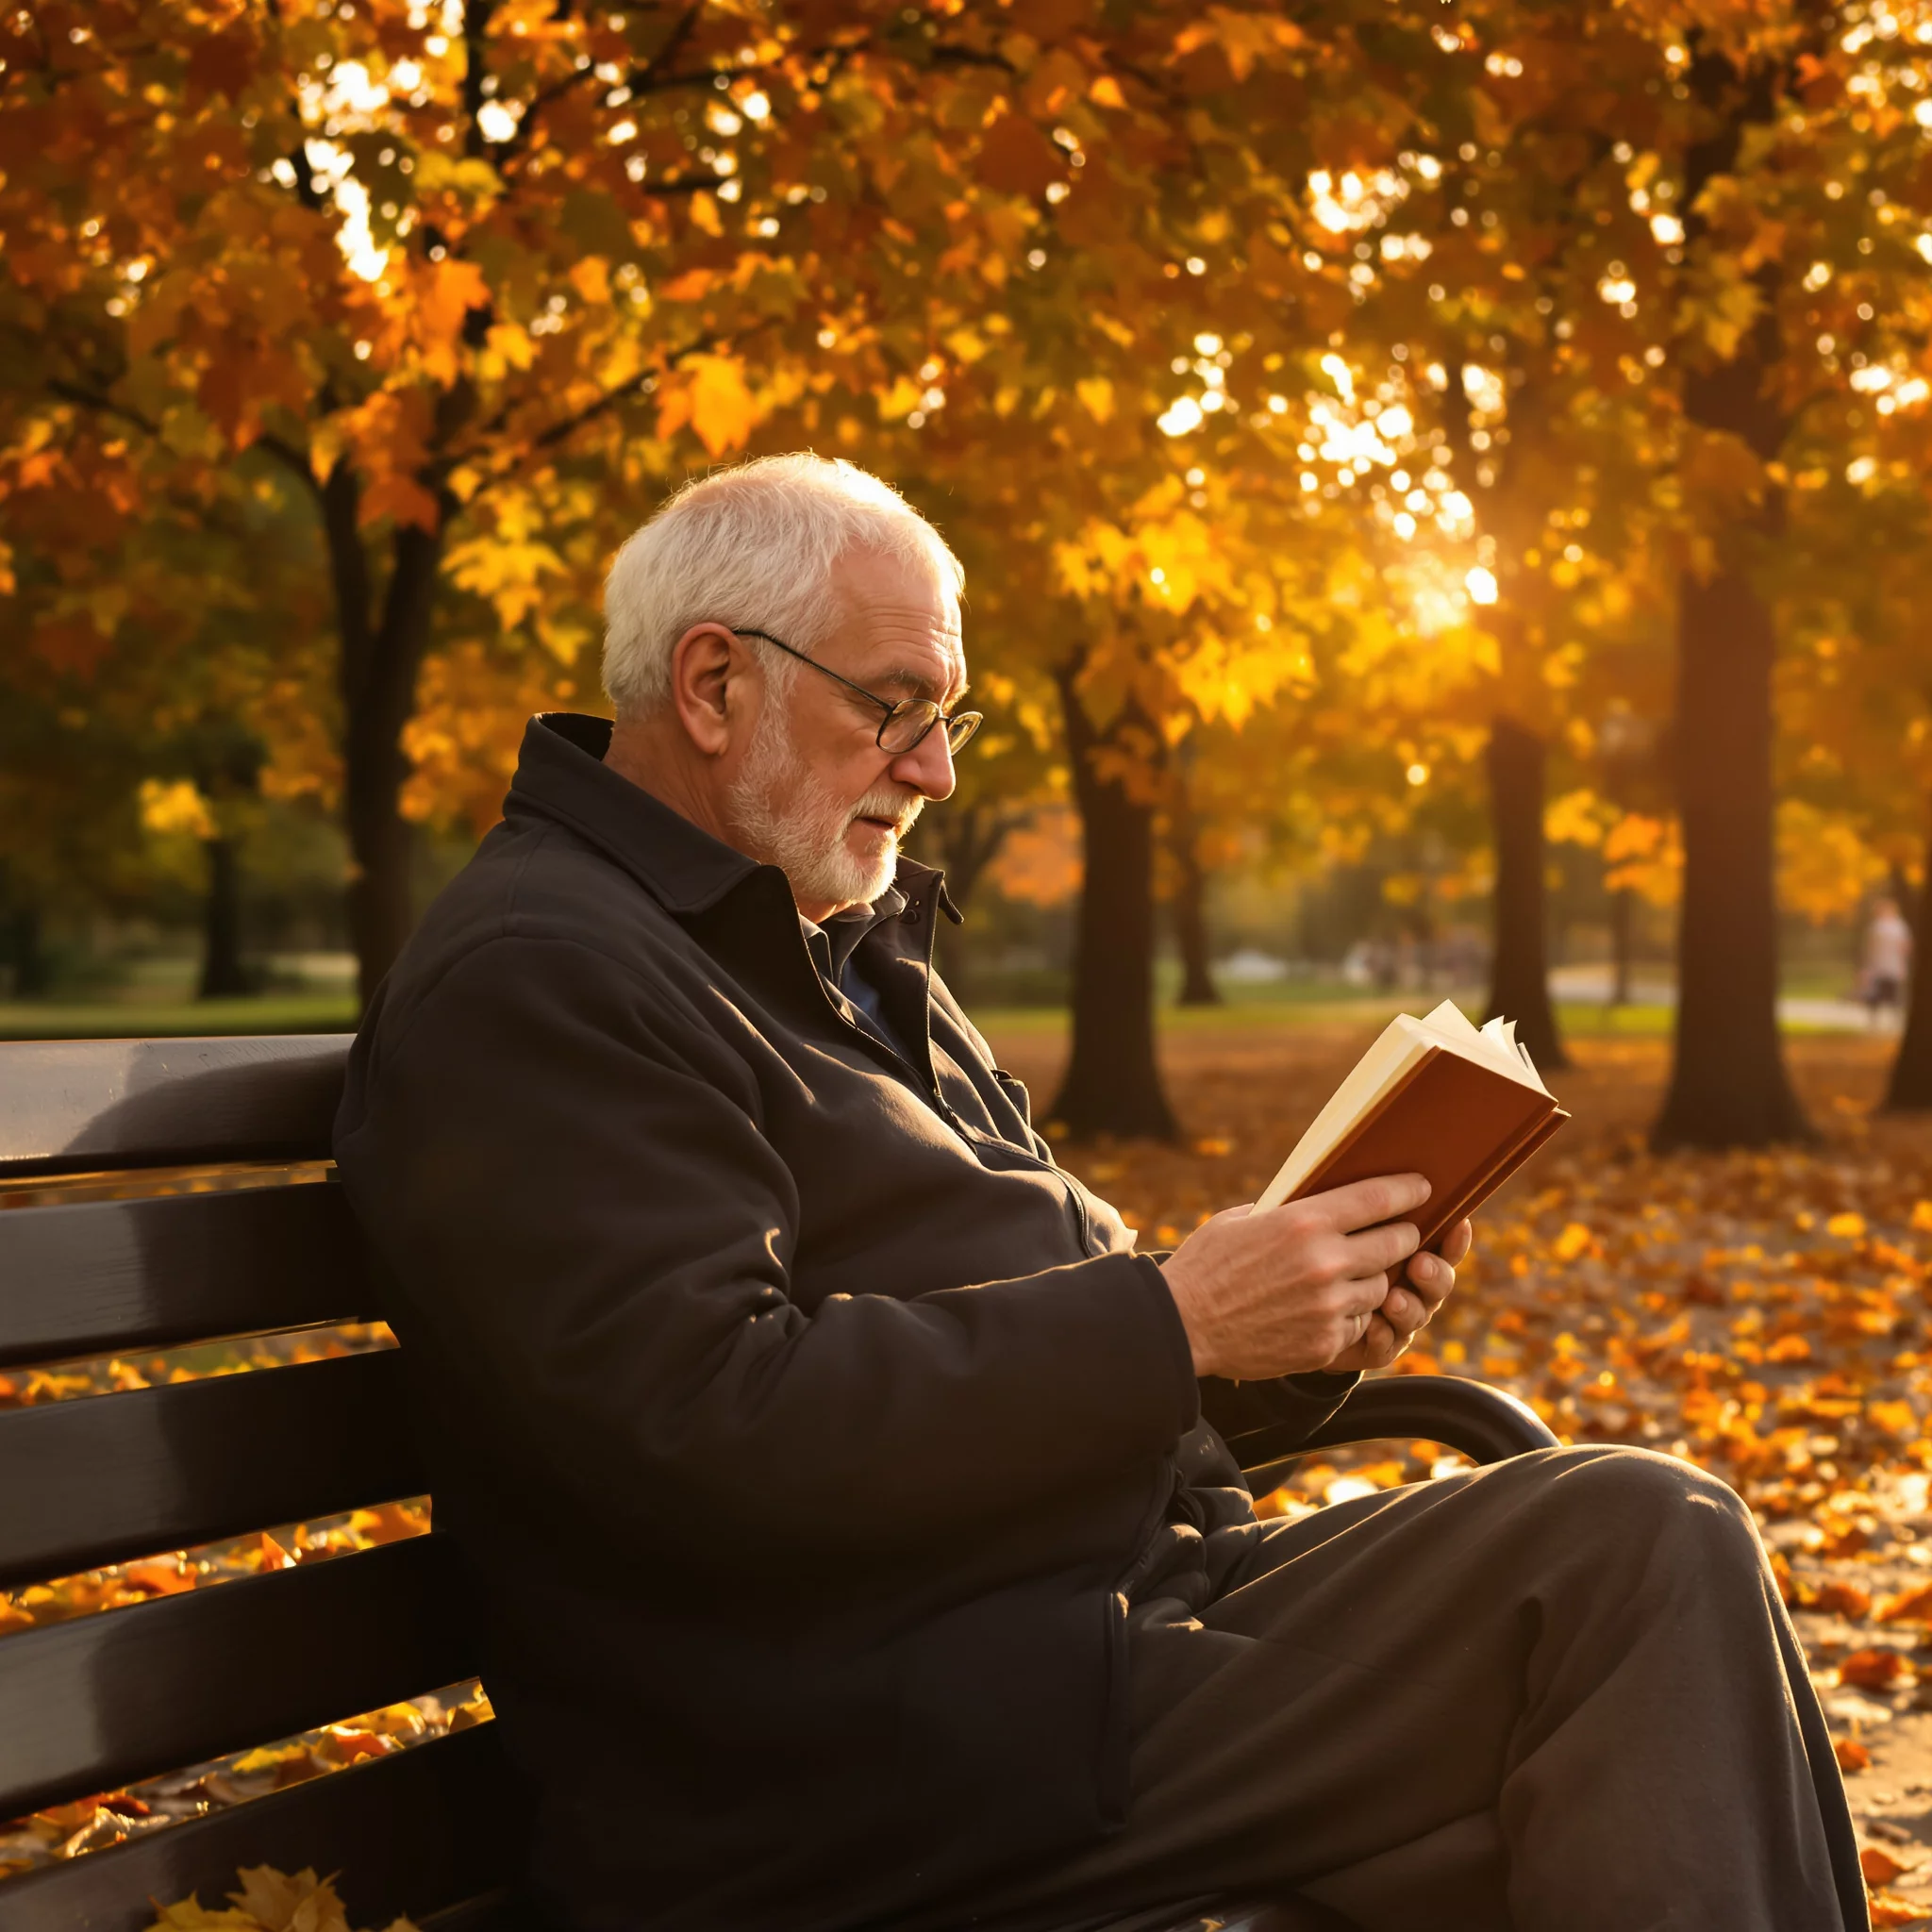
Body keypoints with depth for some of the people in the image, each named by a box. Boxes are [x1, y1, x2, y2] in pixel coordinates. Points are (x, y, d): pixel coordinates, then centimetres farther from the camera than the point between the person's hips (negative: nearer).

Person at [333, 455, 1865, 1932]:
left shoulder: (851, 955, 23)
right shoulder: (531, 984, -10)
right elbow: (708, 1421, -21)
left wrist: (1299, 1330, 5)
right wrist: (1171, 1322, -19)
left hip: (1111, 1613, 10)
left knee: (1656, 1537, -7)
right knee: (1642, 1560, -20)